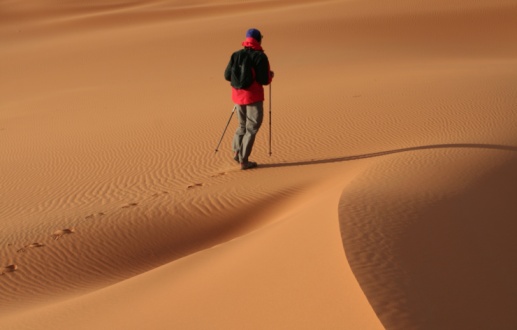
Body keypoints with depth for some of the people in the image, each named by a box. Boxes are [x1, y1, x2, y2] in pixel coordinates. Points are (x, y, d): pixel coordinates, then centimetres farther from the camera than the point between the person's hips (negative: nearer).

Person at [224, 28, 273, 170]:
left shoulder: (236, 55, 4)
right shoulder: (260, 56, -11)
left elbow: (227, 76, 4)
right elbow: (264, 80, -16)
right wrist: (270, 75, 7)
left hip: (238, 95, 5)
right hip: (253, 97, -5)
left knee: (243, 125, 23)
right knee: (251, 128, 4)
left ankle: (237, 151, 7)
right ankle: (244, 160, 2)